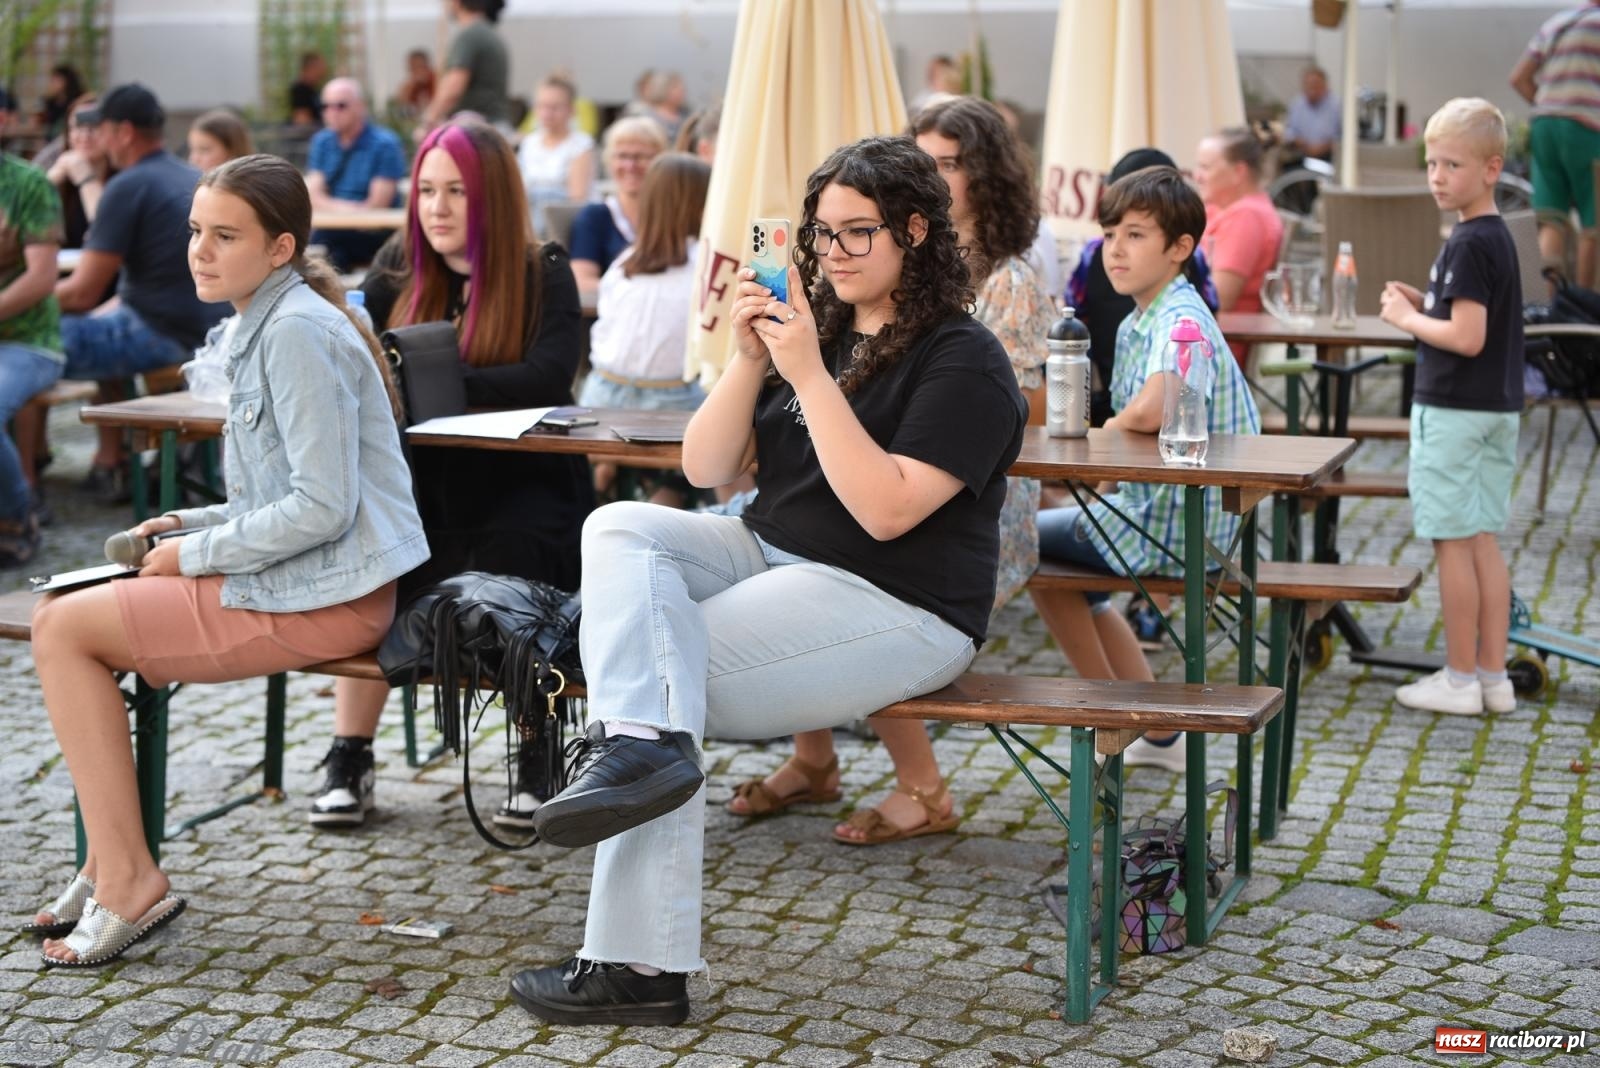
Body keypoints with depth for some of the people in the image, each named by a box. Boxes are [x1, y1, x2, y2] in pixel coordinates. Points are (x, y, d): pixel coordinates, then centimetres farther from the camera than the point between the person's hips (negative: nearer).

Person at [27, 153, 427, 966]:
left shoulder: (298, 332, -17)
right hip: (303, 584, 10)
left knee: (64, 631, -9)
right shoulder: (265, 327, 15)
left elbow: (322, 506, -22)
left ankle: (127, 882, -5)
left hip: (321, 600, -10)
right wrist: (195, 525, 10)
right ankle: (109, 869, 9)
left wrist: (201, 553, -13)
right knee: (58, 614, 9)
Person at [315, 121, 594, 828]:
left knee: (509, 553, -32)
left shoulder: (544, 275, -6)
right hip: (428, 479, 3)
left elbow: (548, 378, -23)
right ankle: (349, 757, -18)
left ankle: (540, 761, -15)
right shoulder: (401, 266, 6)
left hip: (523, 481, -3)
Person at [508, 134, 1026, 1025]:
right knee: (621, 527, -16)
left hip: (897, 607, -8)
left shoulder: (963, 361, -8)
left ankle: (642, 965, -22)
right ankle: (644, 734, -40)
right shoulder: (814, 326, 14)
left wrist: (810, 377, -22)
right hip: (771, 554, 8)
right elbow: (707, 469, 9)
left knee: (673, 668, -22)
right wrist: (748, 360, -7)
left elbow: (885, 510, -22)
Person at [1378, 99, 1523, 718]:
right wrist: (1426, 304, 8)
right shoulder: (1498, 237, 12)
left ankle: (1460, 680, 4)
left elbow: (1467, 337, -23)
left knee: (1453, 543, -2)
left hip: (1454, 412, -10)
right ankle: (1493, 677, 16)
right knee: (1482, 541, 12)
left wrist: (1405, 318, -10)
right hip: (1495, 410, 10)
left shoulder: (1468, 245, -18)